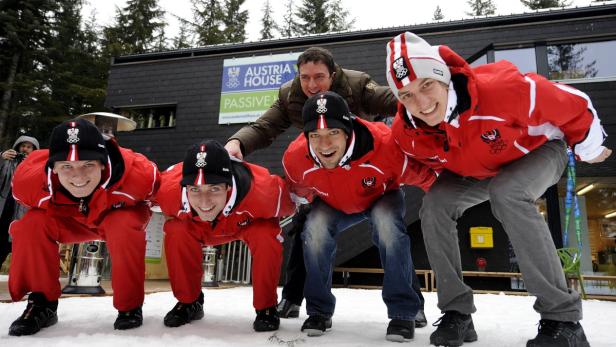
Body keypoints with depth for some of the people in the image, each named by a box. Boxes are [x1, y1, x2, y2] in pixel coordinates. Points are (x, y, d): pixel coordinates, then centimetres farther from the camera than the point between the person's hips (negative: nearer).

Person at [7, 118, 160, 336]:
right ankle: (41, 304, -1)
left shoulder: (137, 173, -40)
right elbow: (22, 185, -7)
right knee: (31, 224, -23)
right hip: (70, 219, 3)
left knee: (125, 227, -35)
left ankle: (130, 306, -12)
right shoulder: (28, 178, -33)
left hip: (120, 214, -2)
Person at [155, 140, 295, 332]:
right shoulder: (169, 189, -37)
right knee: (175, 232, -25)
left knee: (266, 237, -31)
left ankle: (266, 308, -7)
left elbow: (286, 206, -19)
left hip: (249, 222, -1)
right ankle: (188, 302, 1)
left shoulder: (261, 190, -44)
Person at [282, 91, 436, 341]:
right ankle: (319, 311, -2)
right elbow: (298, 190, -3)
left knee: (387, 224, -33)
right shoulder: (295, 158, -30)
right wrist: (301, 211, 7)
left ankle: (403, 312, -15)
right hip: (334, 204, 2)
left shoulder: (385, 145, -40)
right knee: (314, 229, -24)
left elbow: (427, 177, -22)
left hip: (381, 197, -2)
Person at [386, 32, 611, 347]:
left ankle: (563, 317, -23)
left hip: (538, 149, -4)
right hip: (476, 170, 4)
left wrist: (589, 149, -5)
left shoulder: (501, 88, -40)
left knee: (506, 194, -35)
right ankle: (457, 312, -6)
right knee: (434, 206, -18)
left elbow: (575, 105, -21)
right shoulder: (406, 134, -25)